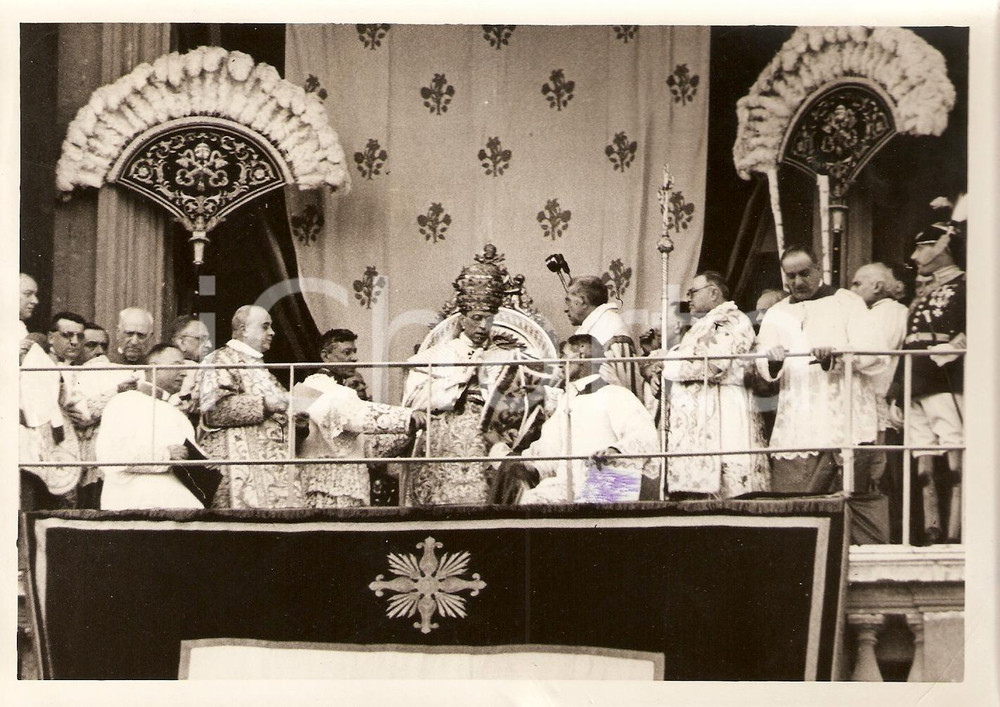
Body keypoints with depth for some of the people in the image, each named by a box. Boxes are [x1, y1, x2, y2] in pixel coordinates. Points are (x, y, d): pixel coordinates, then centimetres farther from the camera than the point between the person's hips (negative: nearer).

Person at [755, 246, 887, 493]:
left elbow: (874, 354, -4)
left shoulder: (847, 303, 8)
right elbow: (764, 370, 6)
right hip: (794, 430, 3)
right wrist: (772, 361, -18)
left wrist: (836, 354, -21)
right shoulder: (776, 314, 18)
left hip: (845, 425, -3)